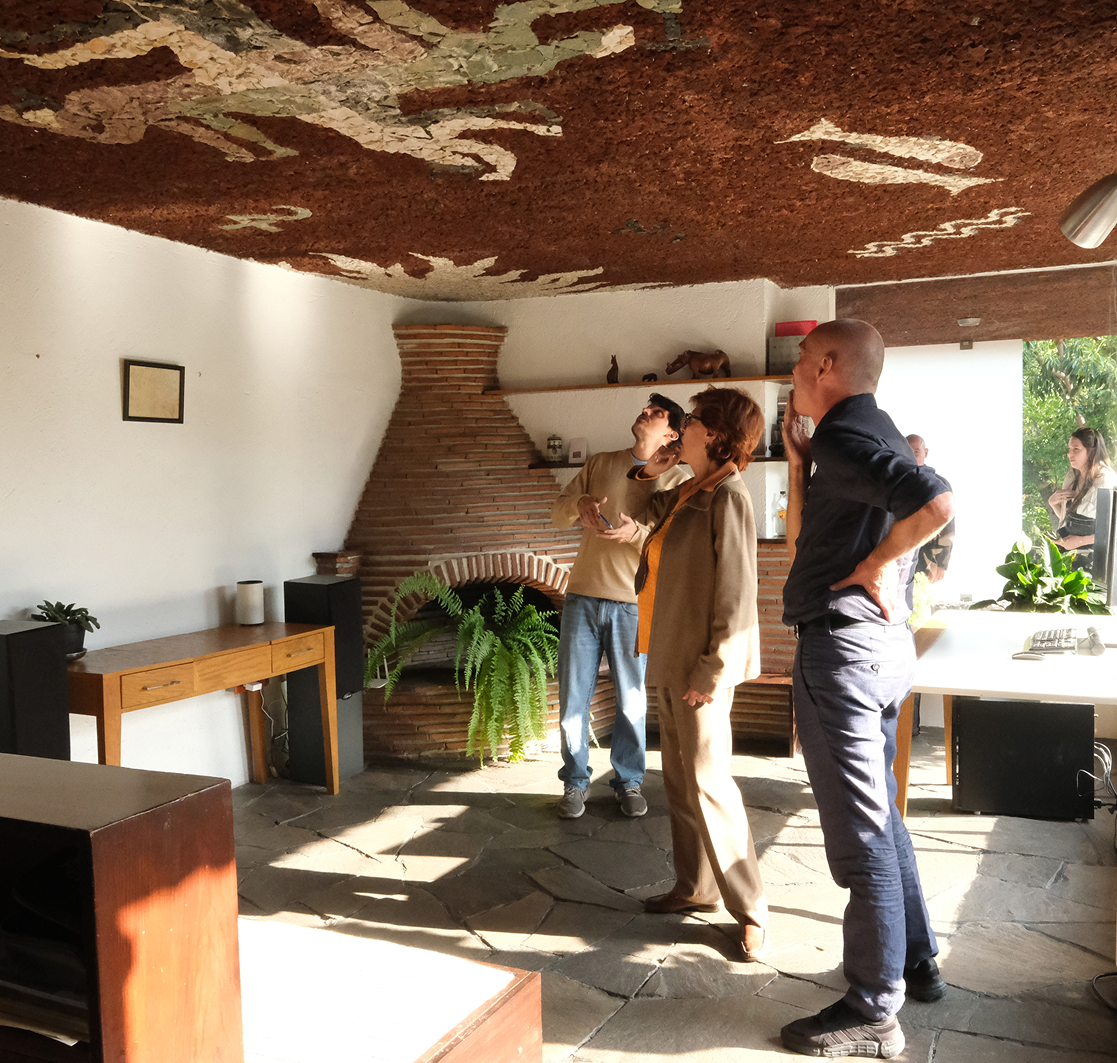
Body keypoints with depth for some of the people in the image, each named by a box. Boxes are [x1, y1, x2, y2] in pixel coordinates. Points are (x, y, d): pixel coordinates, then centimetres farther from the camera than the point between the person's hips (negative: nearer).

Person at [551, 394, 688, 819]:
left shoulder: (676, 480, 5)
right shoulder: (599, 464, 14)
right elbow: (557, 514, 12)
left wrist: (642, 532, -23)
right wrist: (579, 503, -10)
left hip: (634, 604, -2)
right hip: (583, 597, 2)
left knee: (633, 702, 3)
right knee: (573, 696, 4)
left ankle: (628, 781, 22)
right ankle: (575, 782, 19)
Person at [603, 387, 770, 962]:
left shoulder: (727, 497, -16)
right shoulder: (684, 495, 11)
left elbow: (737, 596, -20)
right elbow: (640, 506, 32)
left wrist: (712, 673, -22)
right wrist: (647, 472, 12)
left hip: (701, 667, -9)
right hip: (668, 662, 9)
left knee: (707, 784, -5)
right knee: (679, 781, 16)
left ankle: (750, 910, 8)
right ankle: (696, 887, 30)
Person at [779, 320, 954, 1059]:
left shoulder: (844, 435, -15)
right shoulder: (873, 434, 17)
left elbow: (937, 502, -32)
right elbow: (804, 539, 20)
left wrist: (875, 566, -18)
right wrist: (798, 461, 13)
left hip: (843, 644, -11)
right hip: (884, 640, 11)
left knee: (861, 832, -2)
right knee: (879, 813, 21)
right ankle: (916, 964, 34)